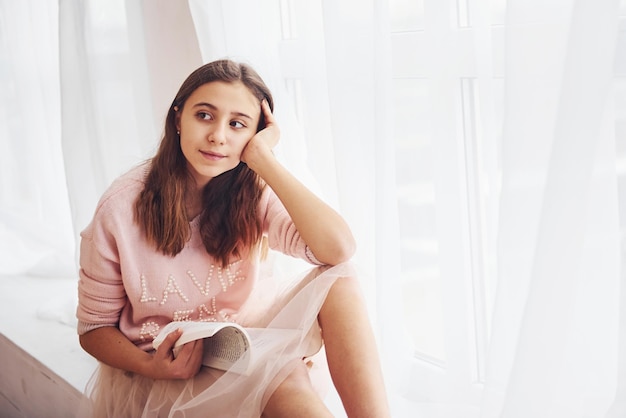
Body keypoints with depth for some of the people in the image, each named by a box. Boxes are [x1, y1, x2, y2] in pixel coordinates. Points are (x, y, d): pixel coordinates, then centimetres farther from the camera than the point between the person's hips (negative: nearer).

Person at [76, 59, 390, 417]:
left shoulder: (254, 192, -9)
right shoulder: (121, 209, -15)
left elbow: (338, 249, -29)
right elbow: (94, 328, -4)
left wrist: (262, 157, -27)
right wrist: (152, 367, -25)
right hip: (169, 367, -3)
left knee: (339, 280, -24)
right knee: (285, 381, -34)